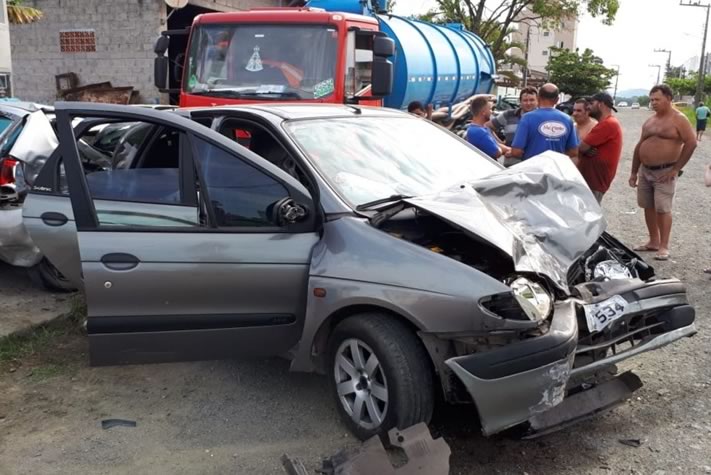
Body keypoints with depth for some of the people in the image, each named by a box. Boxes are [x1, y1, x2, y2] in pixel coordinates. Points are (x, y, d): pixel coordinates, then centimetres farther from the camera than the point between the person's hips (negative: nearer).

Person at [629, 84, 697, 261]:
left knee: (663, 209, -7)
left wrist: (676, 169, -15)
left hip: (665, 172, -7)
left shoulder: (678, 119, -7)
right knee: (648, 207, 10)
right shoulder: (649, 121, 12)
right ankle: (653, 241, 21)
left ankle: (664, 246, -1)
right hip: (645, 170, 7)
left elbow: (691, 143, -14)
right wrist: (634, 172, 14)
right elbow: (639, 146, 17)